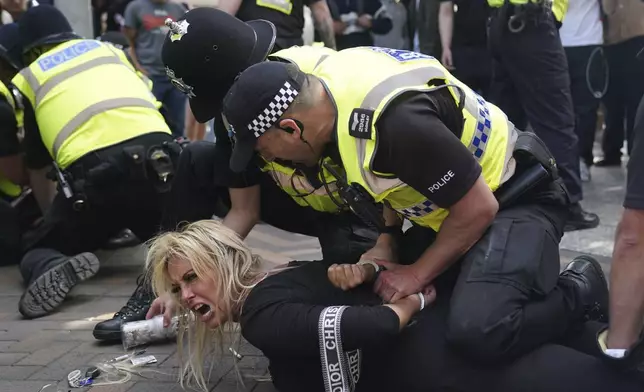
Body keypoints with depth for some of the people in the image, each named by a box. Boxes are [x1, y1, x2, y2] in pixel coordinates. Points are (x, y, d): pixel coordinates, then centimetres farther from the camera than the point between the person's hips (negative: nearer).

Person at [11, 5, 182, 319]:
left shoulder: (28, 77, 22)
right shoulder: (107, 49, 29)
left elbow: (35, 159, 26)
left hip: (91, 170, -2)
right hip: (156, 154, 2)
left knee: (39, 251, 20)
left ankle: (55, 270, -17)